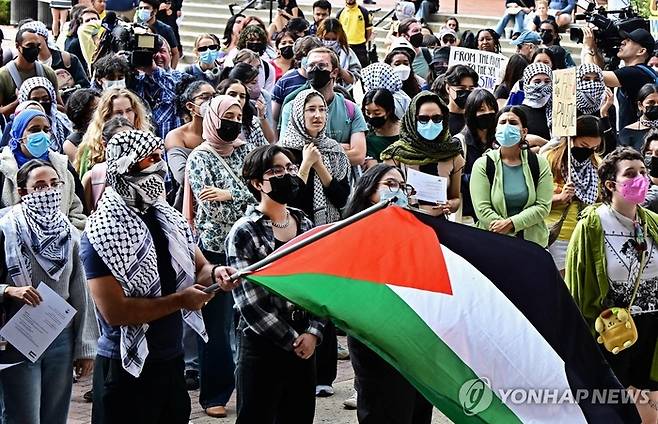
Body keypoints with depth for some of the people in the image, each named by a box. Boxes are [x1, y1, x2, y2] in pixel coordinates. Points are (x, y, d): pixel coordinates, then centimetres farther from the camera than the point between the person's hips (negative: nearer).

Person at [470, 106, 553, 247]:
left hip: (533, 241, 1)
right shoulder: (482, 165, 0)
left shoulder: (539, 164, 4)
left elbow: (543, 206, -4)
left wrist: (511, 222, -16)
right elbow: (482, 209, -9)